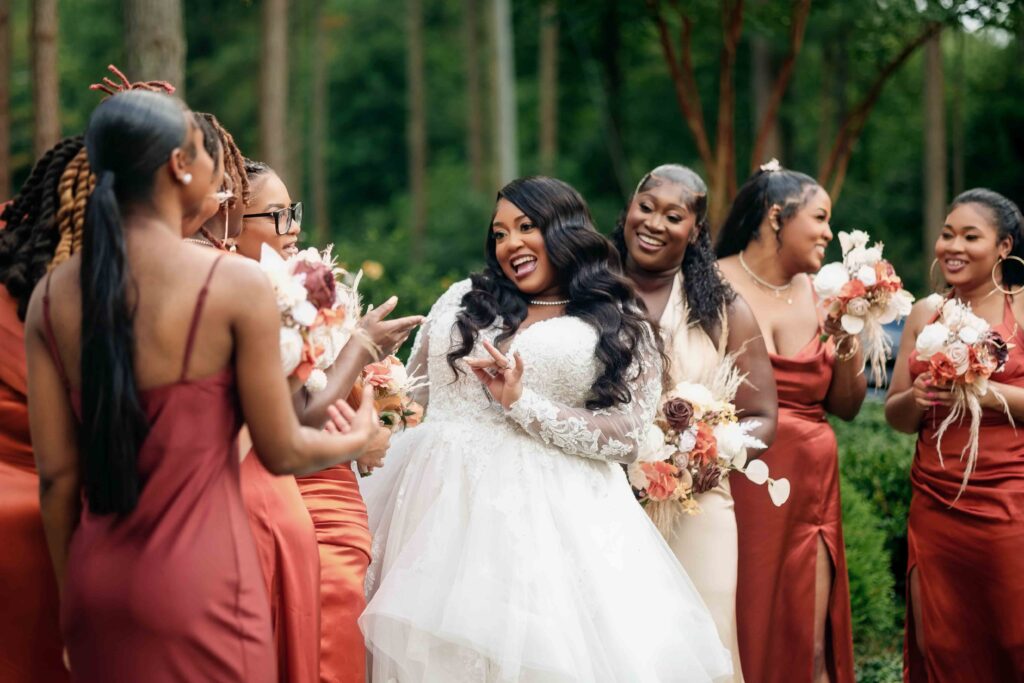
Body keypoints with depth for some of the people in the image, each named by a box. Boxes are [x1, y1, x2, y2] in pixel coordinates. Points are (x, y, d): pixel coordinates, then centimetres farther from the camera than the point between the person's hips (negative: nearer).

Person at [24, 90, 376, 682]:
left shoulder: (52, 296, -1)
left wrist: (72, 591, 14)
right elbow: (283, 452, -7)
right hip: (198, 582, -5)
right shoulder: (237, 284, -14)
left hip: (95, 582, 5)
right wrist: (357, 441, 14)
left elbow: (56, 473, 2)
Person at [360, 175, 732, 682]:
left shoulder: (622, 331, 4)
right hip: (442, 498, 4)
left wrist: (520, 402, -11)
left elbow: (625, 435, -7)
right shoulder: (463, 300, 16)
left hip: (544, 512, -3)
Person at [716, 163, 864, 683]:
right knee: (735, 636, 3)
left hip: (807, 489, 4)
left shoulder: (818, 295, 10)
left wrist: (848, 338, -2)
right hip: (735, 484, -4)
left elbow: (845, 406, 12)